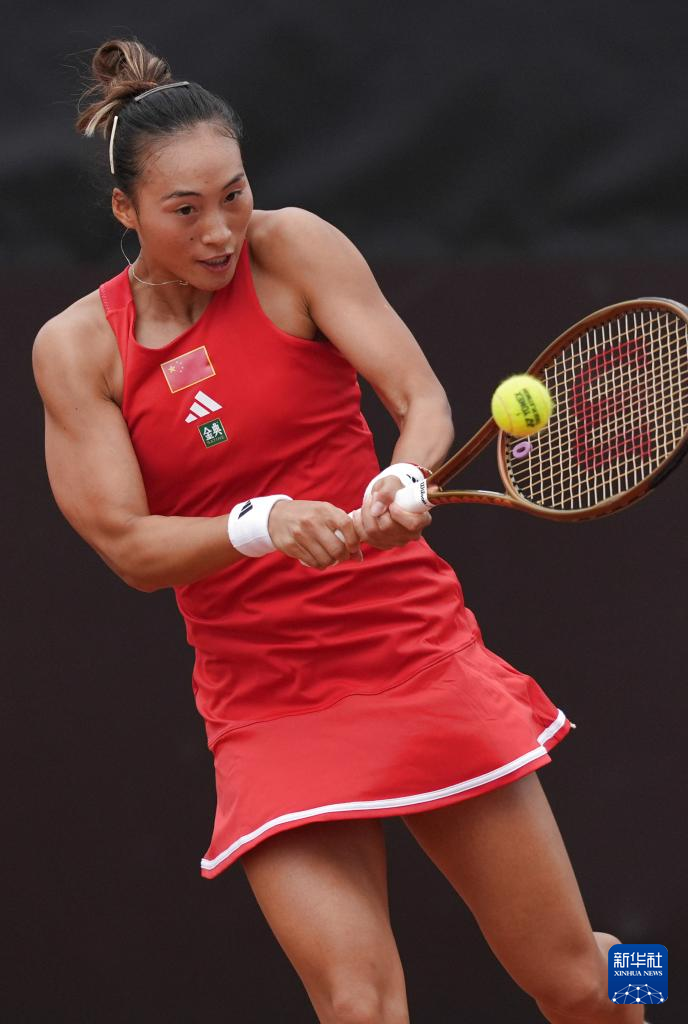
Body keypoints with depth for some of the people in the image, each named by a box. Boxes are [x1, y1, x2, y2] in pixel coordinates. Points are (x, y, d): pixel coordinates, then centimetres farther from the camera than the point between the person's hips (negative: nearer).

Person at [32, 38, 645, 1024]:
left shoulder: (292, 248, -4)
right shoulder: (76, 349, -2)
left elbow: (423, 397, -10)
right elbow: (130, 547, -9)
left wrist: (401, 483, -33)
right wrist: (266, 524, -28)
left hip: (419, 654, 0)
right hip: (265, 706, 0)